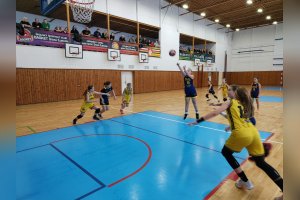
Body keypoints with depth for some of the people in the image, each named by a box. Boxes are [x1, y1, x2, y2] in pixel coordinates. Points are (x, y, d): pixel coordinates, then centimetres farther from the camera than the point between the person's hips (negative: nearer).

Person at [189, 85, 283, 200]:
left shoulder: (230, 102, 8)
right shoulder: (244, 104, 26)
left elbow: (214, 113, -5)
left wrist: (198, 121, -2)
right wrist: (231, 126, 49)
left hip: (241, 134, -6)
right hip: (253, 133, 7)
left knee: (226, 152, 18)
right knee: (260, 162, 18)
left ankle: (245, 181, 20)